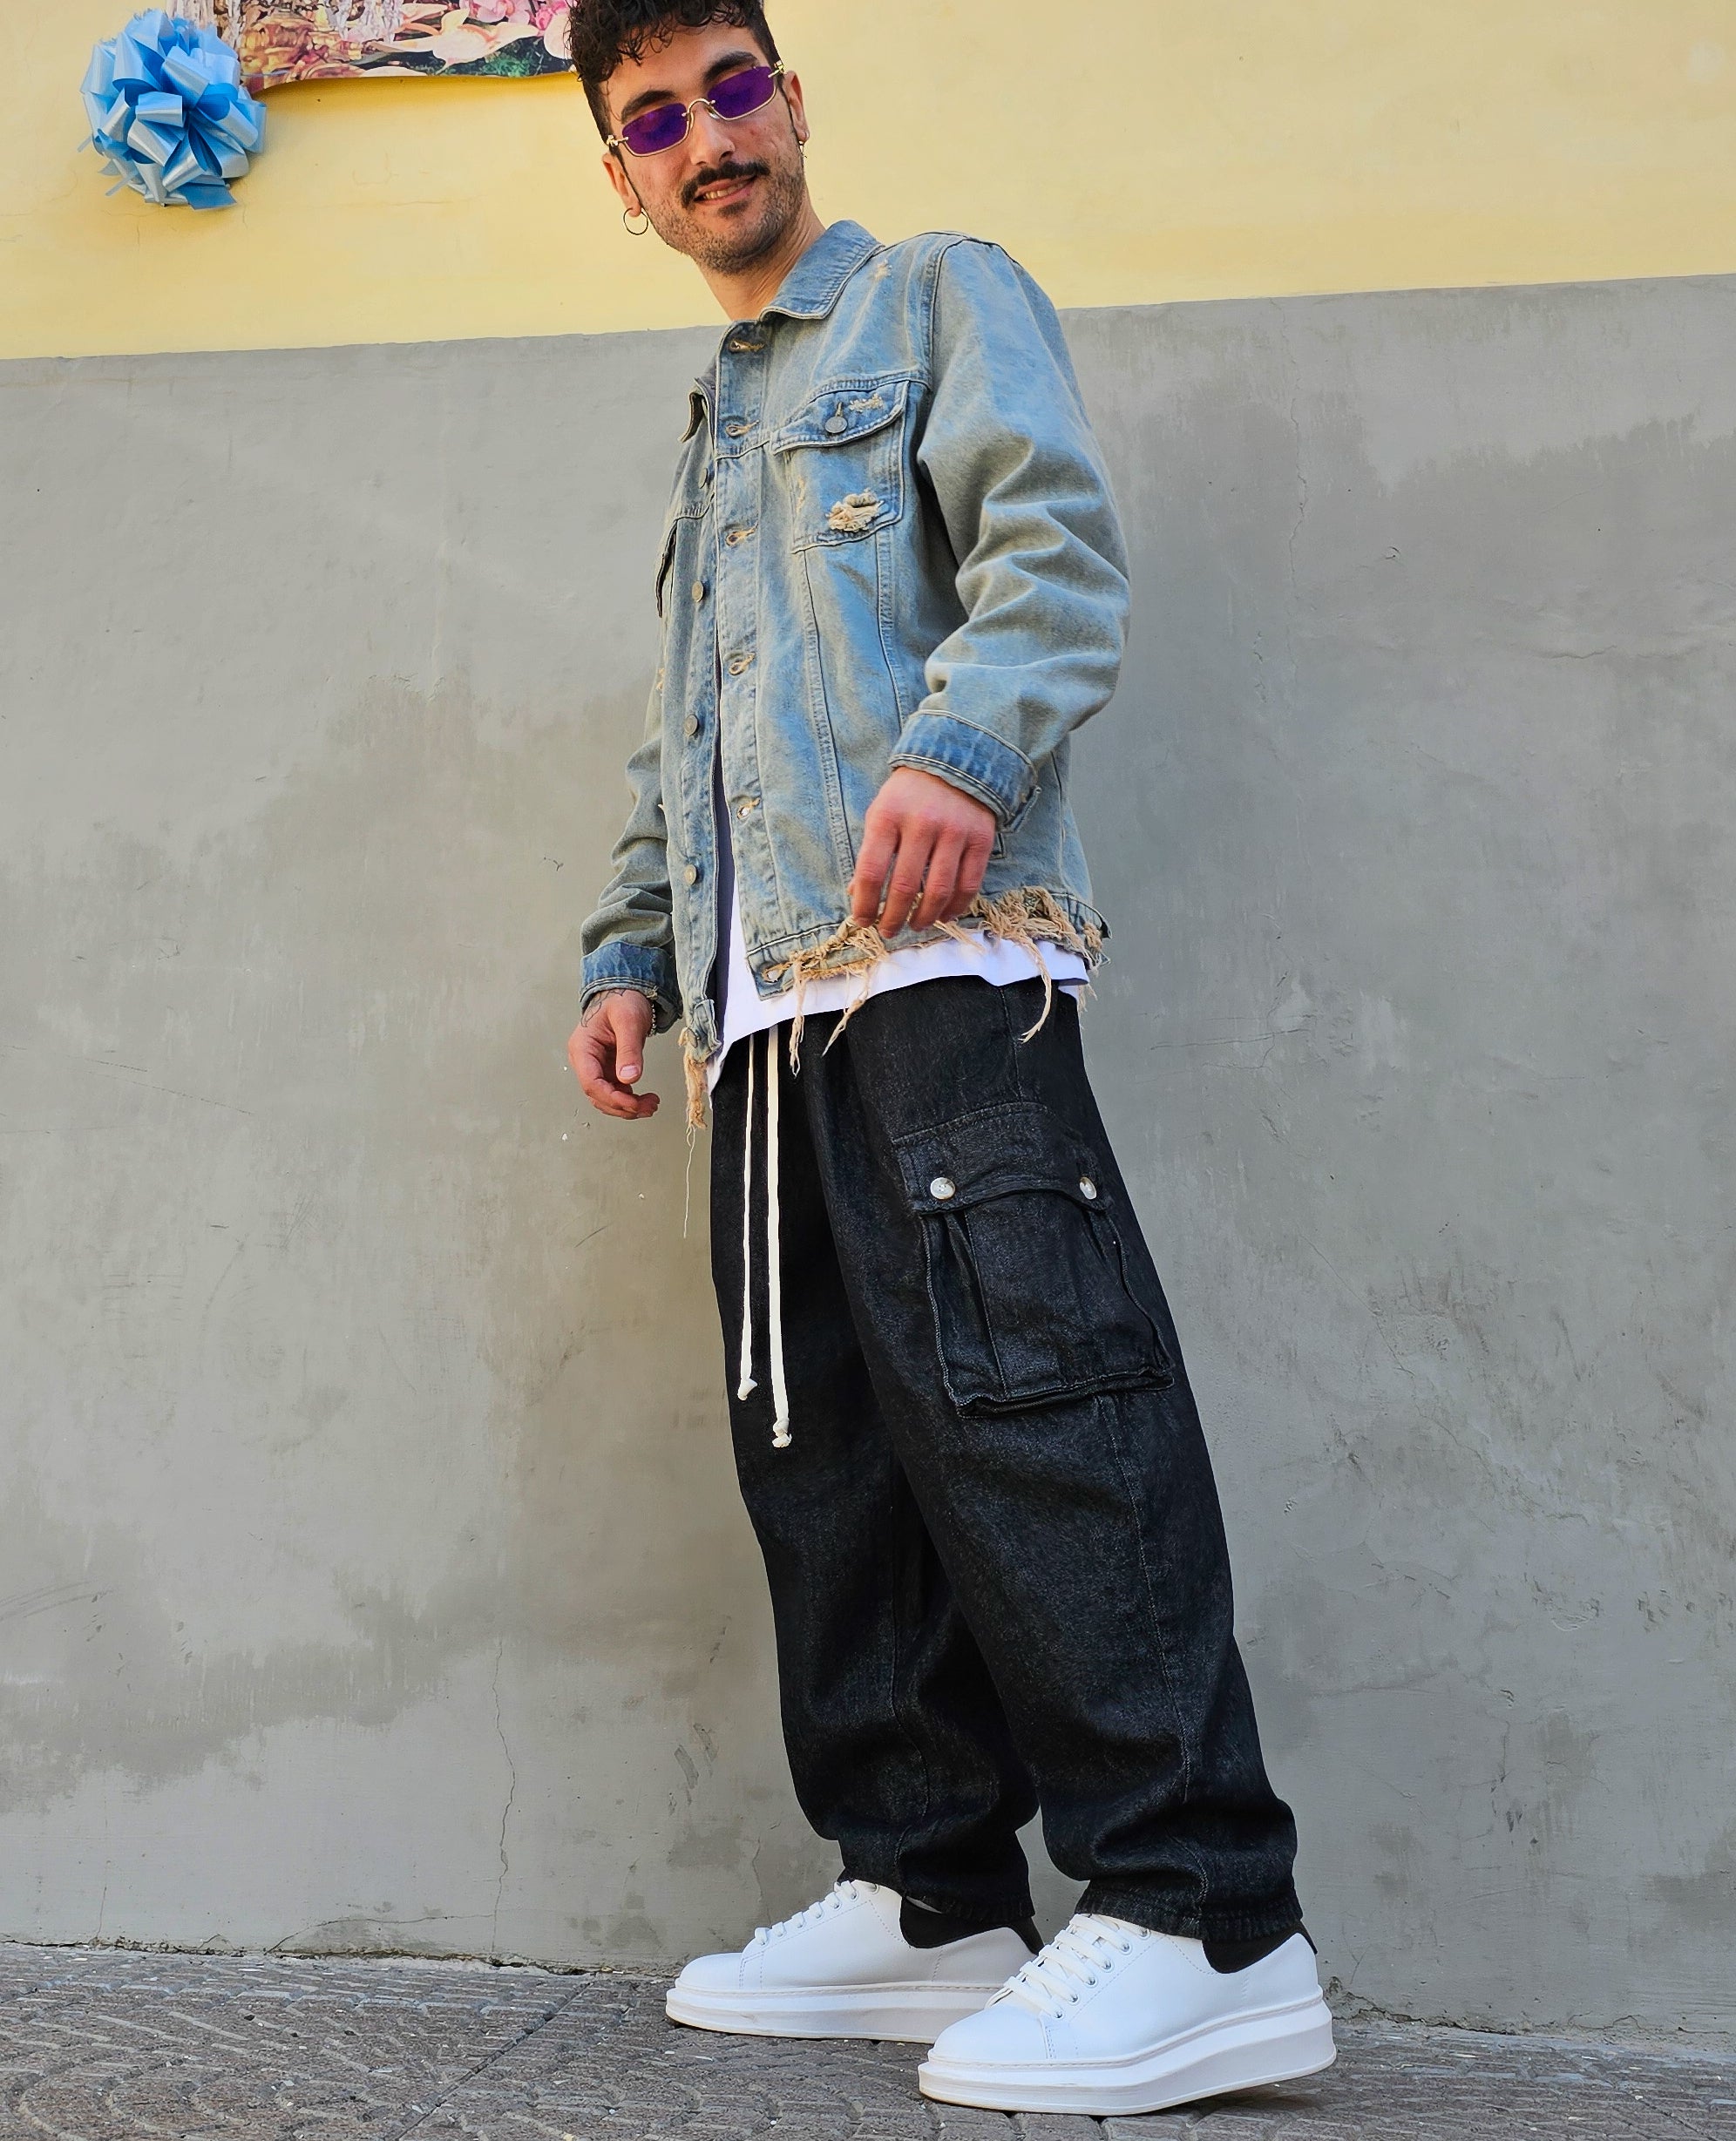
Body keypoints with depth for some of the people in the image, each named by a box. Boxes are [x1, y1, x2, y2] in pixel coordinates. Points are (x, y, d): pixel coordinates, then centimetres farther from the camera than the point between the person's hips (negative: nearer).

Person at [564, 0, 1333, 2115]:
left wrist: (961, 747, -22)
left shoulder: (936, 299, 14)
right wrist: (630, 953, 22)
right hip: (762, 1002, 8)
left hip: (937, 957, -8)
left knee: (1022, 1391, -17)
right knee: (822, 1448, 3)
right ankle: (932, 1897, 11)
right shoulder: (710, 434, 34)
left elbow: (1057, 549, -5)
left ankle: (1201, 1920, -12)